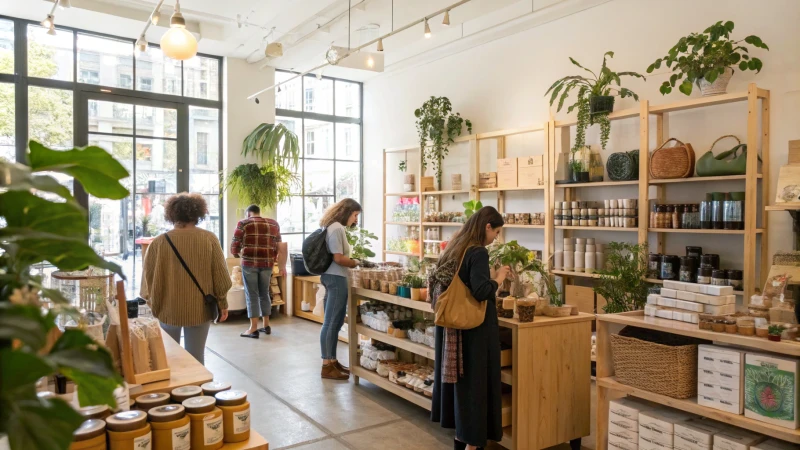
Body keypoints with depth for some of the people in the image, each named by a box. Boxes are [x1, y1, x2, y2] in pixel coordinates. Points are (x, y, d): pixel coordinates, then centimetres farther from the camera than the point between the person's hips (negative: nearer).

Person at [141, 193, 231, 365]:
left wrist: (153, 303, 17)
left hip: (168, 309, 1)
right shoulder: (209, 239, -7)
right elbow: (220, 276, -5)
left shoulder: (159, 242, -7)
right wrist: (222, 303, 7)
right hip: (200, 308, 0)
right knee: (196, 357, 9)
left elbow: (148, 278, 1)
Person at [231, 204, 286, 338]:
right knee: (264, 293, 16)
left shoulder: (243, 224, 2)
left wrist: (240, 254, 21)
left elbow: (234, 247, -1)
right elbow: (279, 248, 13)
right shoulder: (273, 224, 14)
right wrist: (282, 266, 19)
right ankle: (266, 326, 22)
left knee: (252, 295, 2)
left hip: (249, 263, -4)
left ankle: (253, 329, 3)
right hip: (267, 263, 4)